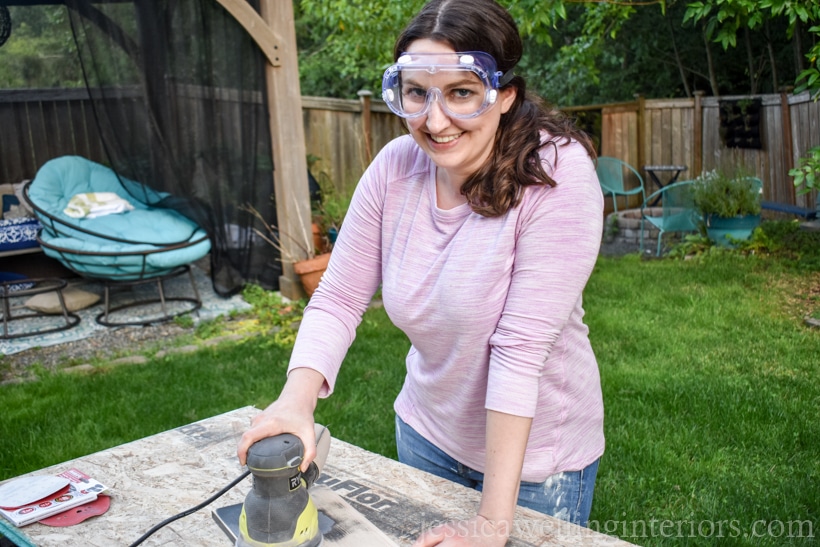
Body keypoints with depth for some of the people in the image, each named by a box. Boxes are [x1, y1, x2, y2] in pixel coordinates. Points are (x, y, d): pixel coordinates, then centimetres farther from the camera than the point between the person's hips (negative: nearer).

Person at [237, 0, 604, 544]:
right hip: (427, 432, 5)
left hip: (535, 453, -4)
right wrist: (296, 400, -26)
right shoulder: (395, 167, -12)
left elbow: (521, 347, -29)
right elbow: (339, 299, -8)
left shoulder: (558, 175, -25)